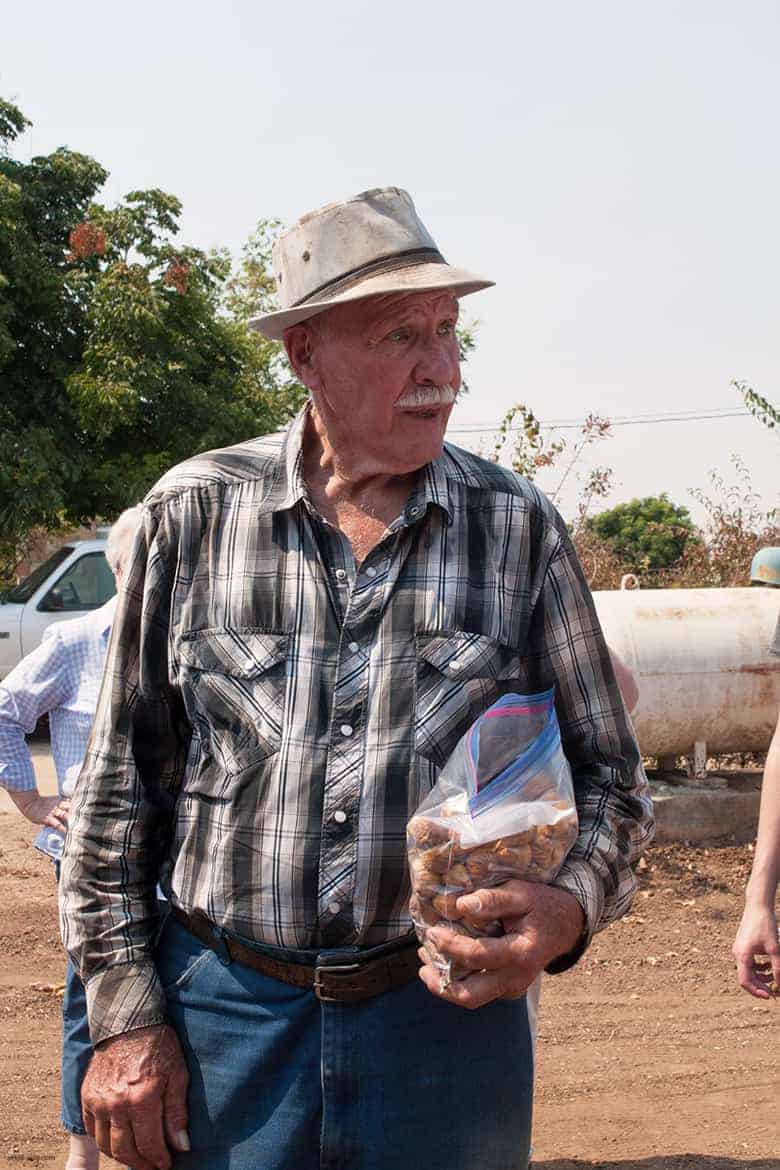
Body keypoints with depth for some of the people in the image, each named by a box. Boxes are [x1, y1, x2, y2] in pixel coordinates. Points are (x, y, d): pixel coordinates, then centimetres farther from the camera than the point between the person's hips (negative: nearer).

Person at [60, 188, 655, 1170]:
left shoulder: (519, 528, 0)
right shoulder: (195, 511, -1)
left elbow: (608, 775, 6)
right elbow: (119, 783, 3)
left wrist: (568, 908, -15)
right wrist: (125, 1018, -1)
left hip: (450, 1013, 1)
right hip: (224, 1016, 0)